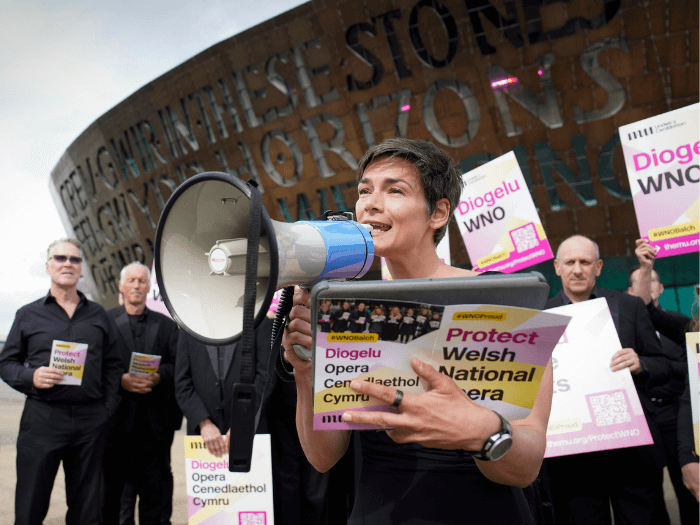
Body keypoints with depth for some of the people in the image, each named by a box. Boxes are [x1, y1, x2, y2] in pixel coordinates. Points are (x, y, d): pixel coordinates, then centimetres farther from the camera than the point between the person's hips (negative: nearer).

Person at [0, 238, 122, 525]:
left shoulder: (98, 315, 13)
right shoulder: (28, 315, 9)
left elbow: (112, 365, 13)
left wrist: (108, 408, 3)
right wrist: (31, 377, -12)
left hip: (90, 420, 2)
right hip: (42, 418, -2)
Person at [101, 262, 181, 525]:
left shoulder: (166, 325, 15)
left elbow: (179, 365, 6)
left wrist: (158, 377, -13)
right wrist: (121, 379, -16)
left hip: (155, 421, 2)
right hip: (116, 416, -1)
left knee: (155, 490, 4)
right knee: (109, 489, 3)